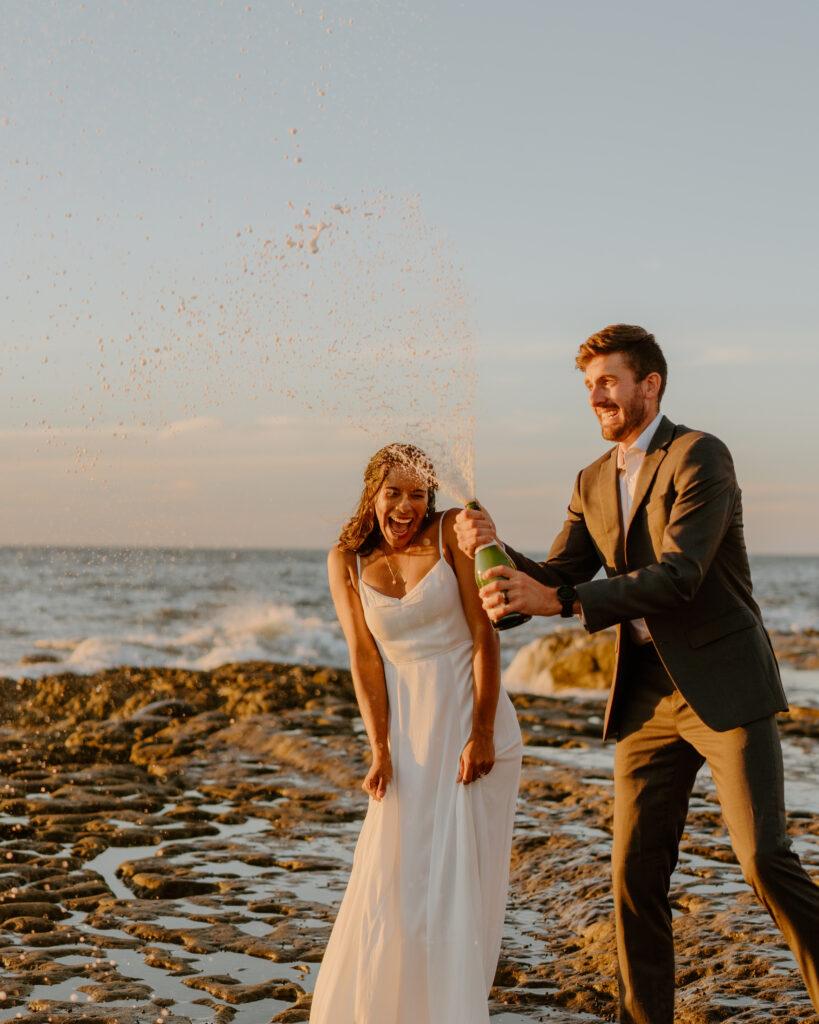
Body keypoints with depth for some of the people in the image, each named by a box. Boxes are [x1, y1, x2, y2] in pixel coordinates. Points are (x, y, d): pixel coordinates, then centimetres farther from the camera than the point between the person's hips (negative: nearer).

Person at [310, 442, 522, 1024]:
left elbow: (484, 634, -8)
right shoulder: (346, 560, 3)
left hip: (471, 721, -2)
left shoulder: (453, 532, -5)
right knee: (394, 876, 3)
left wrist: (482, 733, -13)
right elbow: (364, 657, -1)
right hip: (409, 730, 2)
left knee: (464, 878, 1)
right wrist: (381, 750, -10)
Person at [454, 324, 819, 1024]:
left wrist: (559, 600, -28)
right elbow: (557, 578, 8)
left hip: (726, 689, -6)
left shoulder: (700, 457, -11)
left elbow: (679, 577, -22)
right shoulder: (594, 483, 12)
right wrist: (495, 551, -12)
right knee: (634, 875, 4)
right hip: (649, 699, 6)